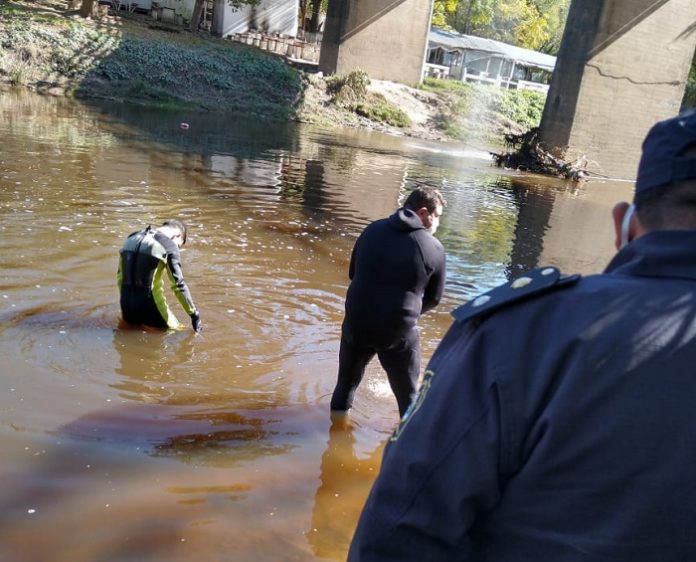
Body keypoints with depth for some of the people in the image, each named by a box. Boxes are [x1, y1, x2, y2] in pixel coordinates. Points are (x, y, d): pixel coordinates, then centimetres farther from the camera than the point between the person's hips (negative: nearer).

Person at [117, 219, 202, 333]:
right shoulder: (169, 246, -9)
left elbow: (120, 275, 17)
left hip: (127, 308, 6)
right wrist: (194, 314, -7)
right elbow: (179, 285, -14)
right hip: (150, 309, -6)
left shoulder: (131, 238, 11)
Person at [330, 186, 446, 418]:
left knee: (347, 381, 26)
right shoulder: (433, 248, -8)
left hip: (356, 321, 4)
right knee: (407, 393, 15)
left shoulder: (373, 229, 4)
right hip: (398, 330, -4)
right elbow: (433, 298, 1)